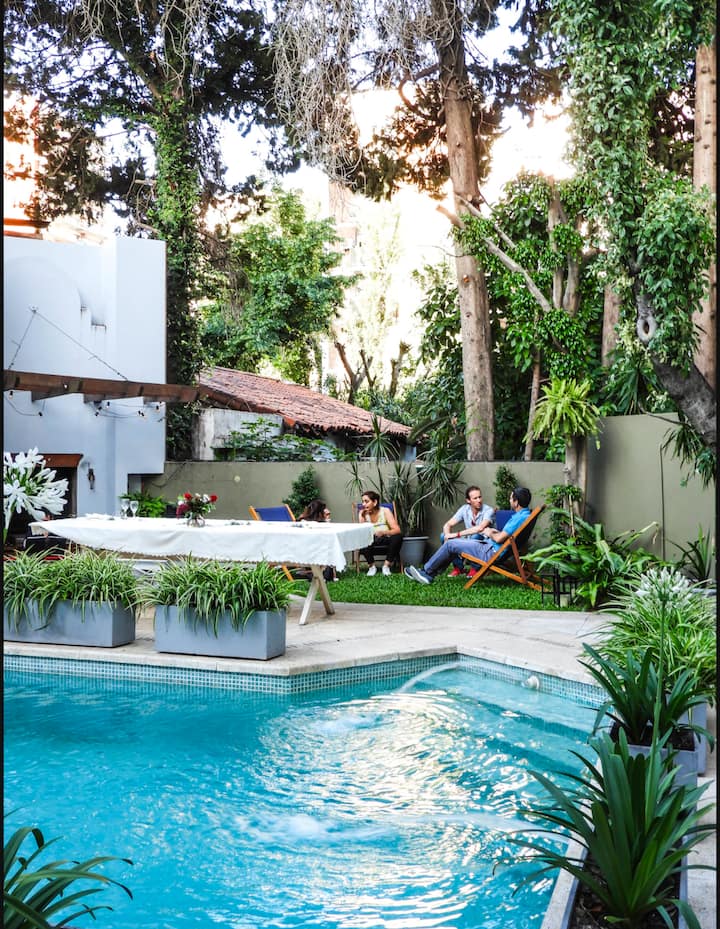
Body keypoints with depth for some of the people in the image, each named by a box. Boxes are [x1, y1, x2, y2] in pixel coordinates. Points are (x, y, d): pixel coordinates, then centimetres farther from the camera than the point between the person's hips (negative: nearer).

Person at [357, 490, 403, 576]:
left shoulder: (385, 511, -7)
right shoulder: (363, 513, 0)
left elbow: (397, 530, -18)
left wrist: (384, 532, -37)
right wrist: (362, 517, -21)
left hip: (386, 542, -1)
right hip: (371, 544, 1)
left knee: (397, 537, -33)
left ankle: (386, 565, -14)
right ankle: (372, 566, -8)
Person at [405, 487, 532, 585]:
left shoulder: (520, 517, -23)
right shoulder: (524, 514, 8)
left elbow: (499, 539, -24)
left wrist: (490, 534, -3)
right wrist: (496, 532, 12)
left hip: (492, 553, -11)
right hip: (493, 549, 11)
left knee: (450, 544, -2)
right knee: (454, 543, 16)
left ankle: (426, 571, 14)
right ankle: (429, 574, 15)